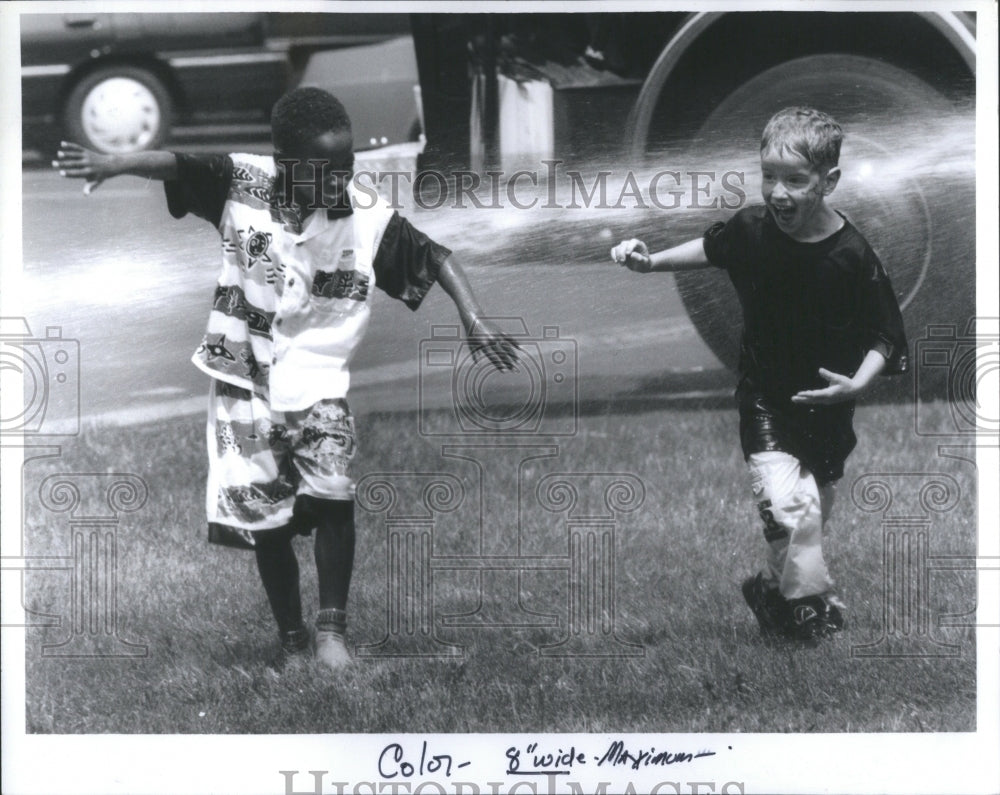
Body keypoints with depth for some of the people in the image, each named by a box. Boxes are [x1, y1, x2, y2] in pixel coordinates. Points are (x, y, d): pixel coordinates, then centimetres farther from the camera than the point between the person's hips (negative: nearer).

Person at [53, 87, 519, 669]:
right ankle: (293, 640, 20)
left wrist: (475, 320, -21)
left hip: (319, 382, -1)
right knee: (265, 520, 3)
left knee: (332, 493, -21)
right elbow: (174, 164, -15)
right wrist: (112, 163, -32)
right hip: (246, 381, 1)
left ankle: (332, 627, -8)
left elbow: (436, 258, -9)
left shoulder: (369, 215, -13)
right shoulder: (243, 183, -13)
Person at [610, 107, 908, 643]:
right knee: (788, 507, -20)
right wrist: (650, 262, 5)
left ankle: (775, 591, 39)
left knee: (814, 513, 15)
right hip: (765, 401, 0)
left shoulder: (851, 255, -18)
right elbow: (711, 248, 14)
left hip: (827, 405, 0)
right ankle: (815, 615, -8)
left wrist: (858, 383, -25)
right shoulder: (751, 229, -11)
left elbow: (884, 335, -10)